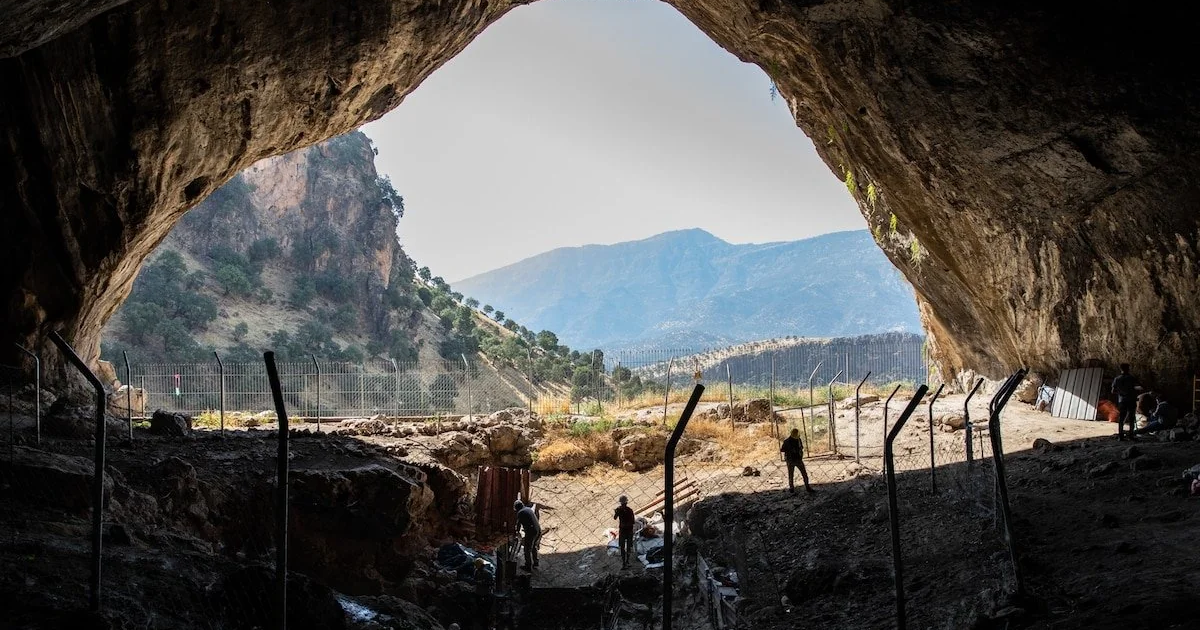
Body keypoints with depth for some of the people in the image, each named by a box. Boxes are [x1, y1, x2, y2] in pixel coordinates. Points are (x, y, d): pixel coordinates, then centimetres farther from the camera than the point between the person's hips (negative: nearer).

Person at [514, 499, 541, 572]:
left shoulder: (520, 513, -5)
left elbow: (519, 523, 4)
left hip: (531, 532, -8)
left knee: (528, 549, 7)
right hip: (538, 530, 8)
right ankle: (535, 562, 41)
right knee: (534, 546, 28)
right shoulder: (529, 509, 17)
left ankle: (529, 566, 13)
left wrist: (518, 531, 24)